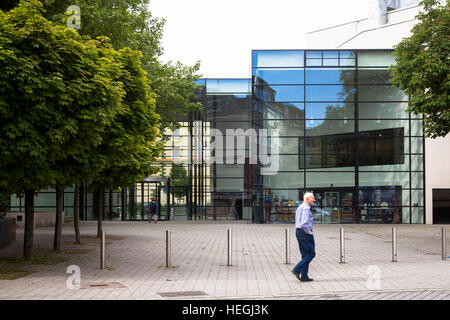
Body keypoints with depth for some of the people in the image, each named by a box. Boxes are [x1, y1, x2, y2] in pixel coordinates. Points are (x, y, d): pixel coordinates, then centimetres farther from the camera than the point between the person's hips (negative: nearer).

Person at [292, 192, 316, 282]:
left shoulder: (300, 207, 17)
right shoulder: (306, 208, -16)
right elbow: (304, 224, -25)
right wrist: (309, 232, -13)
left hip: (298, 232, 10)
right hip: (305, 233, -10)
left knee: (305, 255, 11)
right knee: (311, 254, -3)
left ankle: (304, 276, 10)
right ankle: (297, 269, -8)